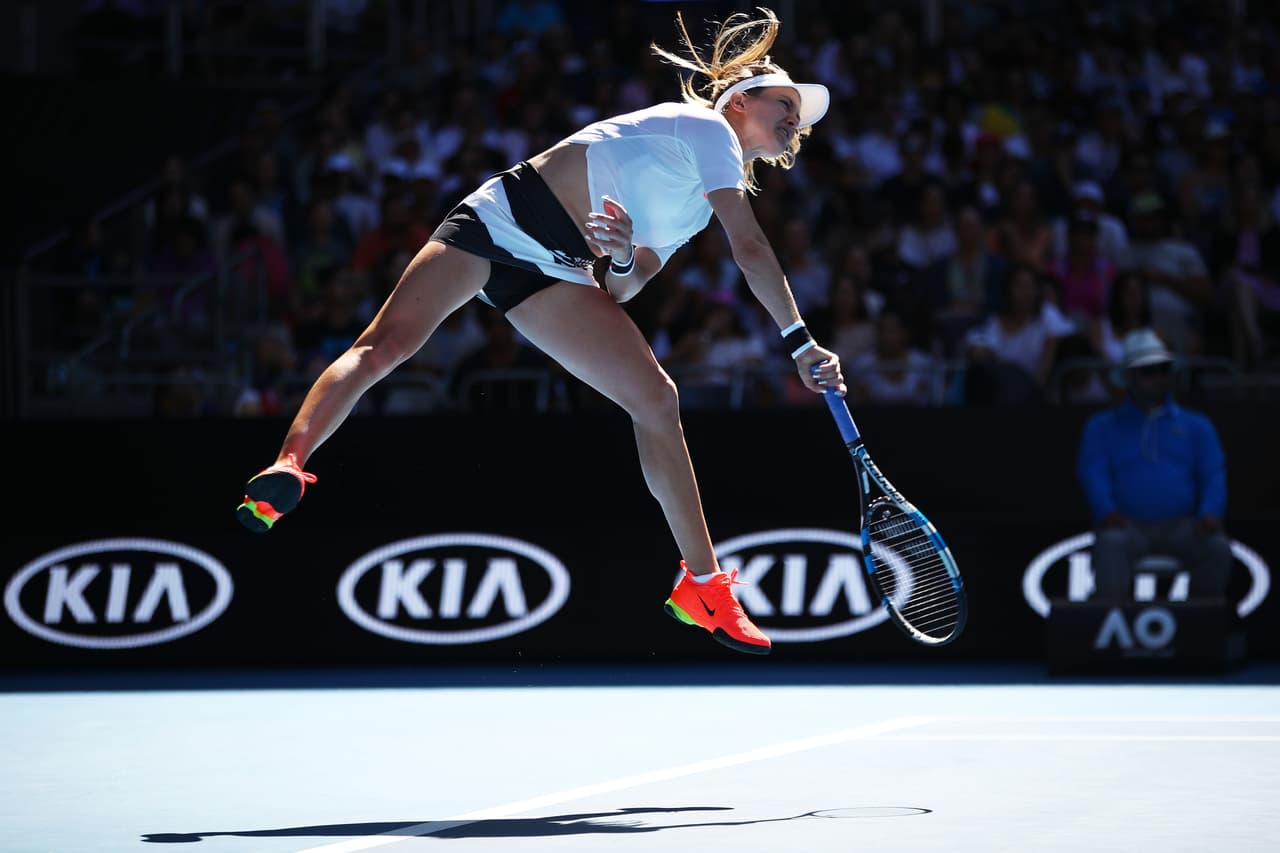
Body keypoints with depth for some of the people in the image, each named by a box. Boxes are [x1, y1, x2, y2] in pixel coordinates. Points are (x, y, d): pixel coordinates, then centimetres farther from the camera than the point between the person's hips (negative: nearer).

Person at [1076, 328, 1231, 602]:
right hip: (1130, 525, -1)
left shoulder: (1197, 426, 23)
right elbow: (1093, 473, 3)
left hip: (1183, 526, 1)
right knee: (1111, 543, -37)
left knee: (1217, 546, -30)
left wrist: (1210, 514, -13)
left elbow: (1214, 475, 9)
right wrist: (1107, 511, -19)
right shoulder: (1102, 426, 19)